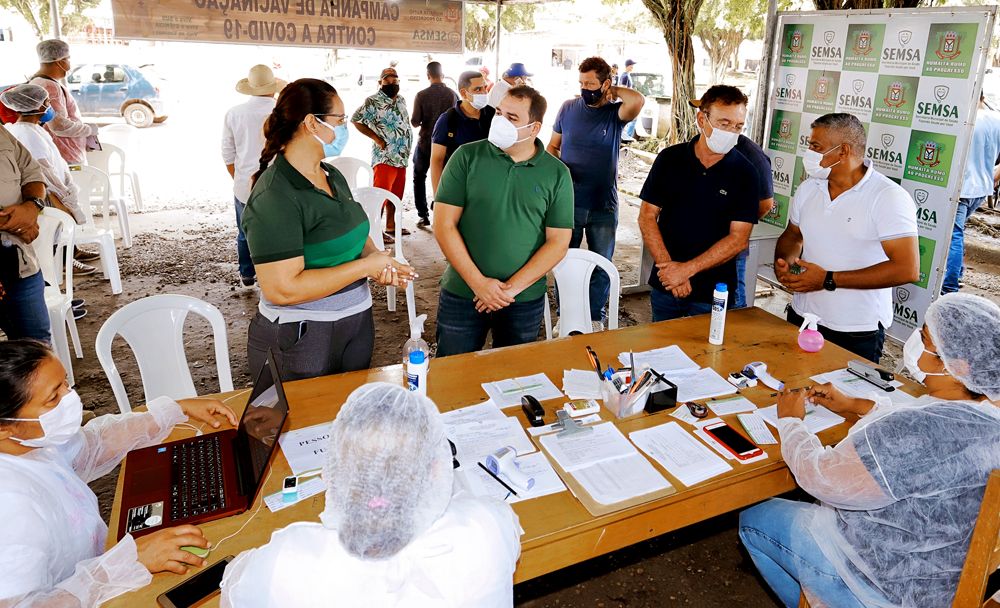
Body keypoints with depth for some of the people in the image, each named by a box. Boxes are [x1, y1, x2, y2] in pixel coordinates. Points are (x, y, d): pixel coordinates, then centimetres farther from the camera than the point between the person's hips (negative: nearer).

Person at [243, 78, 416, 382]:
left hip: (358, 322, 8)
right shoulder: (274, 197, -20)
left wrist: (377, 257, -4)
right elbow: (281, 289, -27)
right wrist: (365, 266, -22)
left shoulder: (334, 177, 7)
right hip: (301, 337, -8)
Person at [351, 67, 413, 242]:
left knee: (396, 194, 13)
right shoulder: (373, 102, -8)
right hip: (385, 157, -7)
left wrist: (406, 151, 13)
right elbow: (356, 120, -9)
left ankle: (391, 226, 24)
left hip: (401, 157, 7)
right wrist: (376, 138, -12)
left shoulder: (401, 100, 14)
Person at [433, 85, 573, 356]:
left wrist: (512, 288, -12)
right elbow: (444, 225, -6)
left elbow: (558, 242, -3)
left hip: (525, 301, 1)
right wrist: (478, 282, -12)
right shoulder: (467, 157, -4)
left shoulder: (557, 174, -1)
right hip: (462, 293, 0)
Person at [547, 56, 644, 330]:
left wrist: (614, 91, -12)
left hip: (604, 206, -1)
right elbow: (553, 146, 10)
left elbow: (637, 101, -29)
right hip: (568, 203, 2)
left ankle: (596, 317, 29)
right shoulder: (568, 108, 1)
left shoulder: (615, 112, -6)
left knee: (601, 266, 11)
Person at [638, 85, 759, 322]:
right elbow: (647, 217, -3)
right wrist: (669, 266, -14)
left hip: (714, 292, -2)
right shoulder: (669, 159, -2)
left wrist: (687, 269, -18)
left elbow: (738, 239, -11)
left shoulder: (744, 173, -7)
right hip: (664, 284, 2)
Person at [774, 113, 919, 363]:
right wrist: (783, 262, -5)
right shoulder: (808, 189, 3)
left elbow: (907, 269, -21)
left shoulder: (889, 197, -15)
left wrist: (828, 280, -22)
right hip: (801, 317, 6)